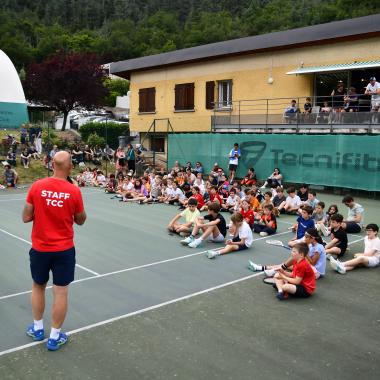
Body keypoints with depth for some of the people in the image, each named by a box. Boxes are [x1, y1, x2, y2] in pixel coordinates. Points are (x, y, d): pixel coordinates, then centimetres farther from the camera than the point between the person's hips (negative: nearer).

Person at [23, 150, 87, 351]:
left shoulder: (37, 186, -9)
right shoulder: (74, 191, -12)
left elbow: (26, 217, -4)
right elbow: (80, 220, 0)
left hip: (40, 248, 2)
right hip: (64, 250, -2)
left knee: (38, 287, 22)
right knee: (61, 292, 8)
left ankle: (37, 329, 36)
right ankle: (55, 337, 18)